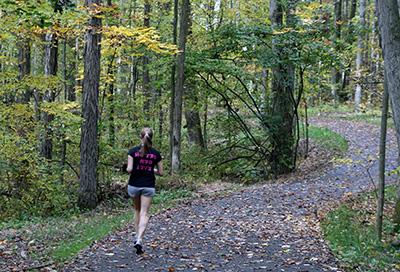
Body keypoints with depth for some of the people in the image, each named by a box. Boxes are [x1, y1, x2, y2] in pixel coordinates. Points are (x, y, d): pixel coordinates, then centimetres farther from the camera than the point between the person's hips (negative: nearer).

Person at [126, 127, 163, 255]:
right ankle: (139, 239, -17)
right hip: (148, 186, -1)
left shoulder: (133, 151, -6)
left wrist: (128, 169, 9)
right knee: (144, 213, -1)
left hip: (134, 185, 1)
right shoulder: (156, 153, -2)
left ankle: (137, 236, 24)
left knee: (137, 211, 21)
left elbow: (129, 169, -13)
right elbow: (160, 172, 2)